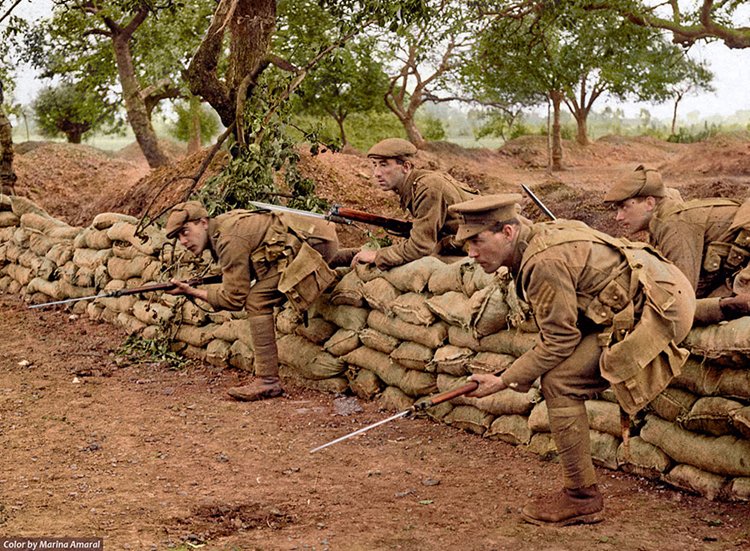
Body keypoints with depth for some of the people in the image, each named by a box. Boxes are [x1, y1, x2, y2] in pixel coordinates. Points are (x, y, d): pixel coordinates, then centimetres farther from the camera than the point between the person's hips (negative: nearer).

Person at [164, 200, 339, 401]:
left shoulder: (230, 240, -18)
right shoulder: (222, 225, 10)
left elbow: (234, 299, -15)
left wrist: (193, 292, -7)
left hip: (312, 244, -11)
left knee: (257, 300, -16)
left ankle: (267, 381, -15)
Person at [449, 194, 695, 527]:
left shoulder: (544, 261, -22)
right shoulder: (540, 237, 9)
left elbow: (560, 339, -18)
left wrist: (504, 381, -11)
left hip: (654, 311, -10)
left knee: (558, 382, -12)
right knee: (560, 379, 10)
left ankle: (582, 497, -2)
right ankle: (581, 491, 16)